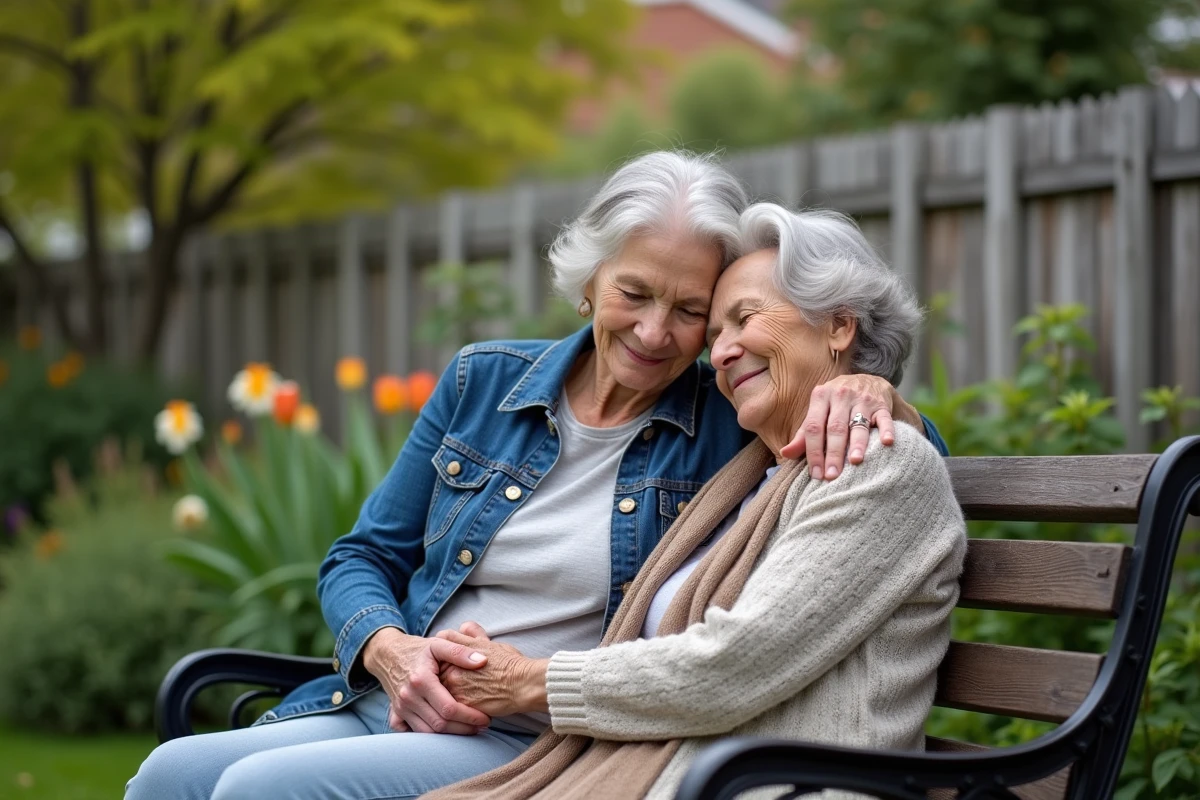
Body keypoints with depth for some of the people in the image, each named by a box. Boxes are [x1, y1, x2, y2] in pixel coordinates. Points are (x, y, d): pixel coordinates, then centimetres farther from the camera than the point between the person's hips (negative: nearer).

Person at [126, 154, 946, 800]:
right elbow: (361, 560, 14)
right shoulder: (484, 382, 10)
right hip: (388, 709, 4)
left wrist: (870, 392, -16)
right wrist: (391, 652, -9)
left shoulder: (732, 423, 2)